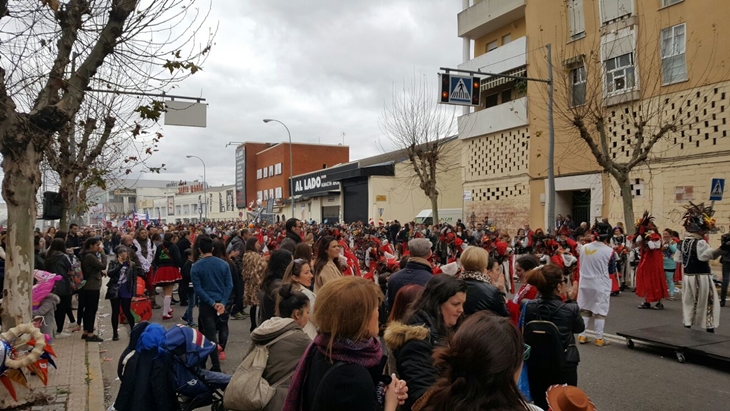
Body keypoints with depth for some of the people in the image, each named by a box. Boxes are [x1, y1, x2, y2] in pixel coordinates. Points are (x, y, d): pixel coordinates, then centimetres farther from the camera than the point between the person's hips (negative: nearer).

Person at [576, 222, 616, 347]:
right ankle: (599, 338, 9)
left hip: (585, 283, 4)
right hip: (601, 285, -4)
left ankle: (582, 335, 17)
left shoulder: (584, 247, -2)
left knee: (584, 310, 13)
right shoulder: (609, 251, -12)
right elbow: (612, 271, 0)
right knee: (600, 311, 5)